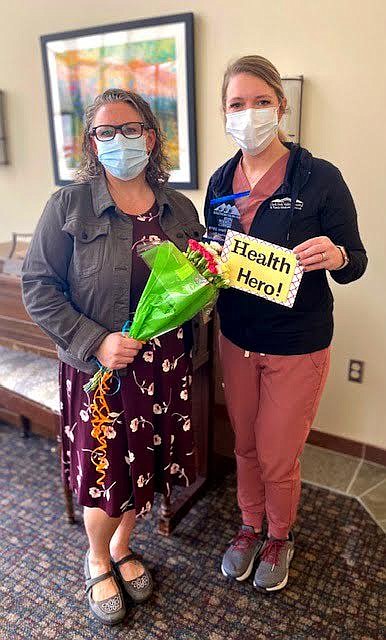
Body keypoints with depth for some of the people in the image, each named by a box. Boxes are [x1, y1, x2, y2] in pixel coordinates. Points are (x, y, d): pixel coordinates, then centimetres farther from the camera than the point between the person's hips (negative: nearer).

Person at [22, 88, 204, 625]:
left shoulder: (180, 209, 3)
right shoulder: (69, 206, -8)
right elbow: (38, 287, -9)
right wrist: (96, 342, -19)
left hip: (165, 365, 4)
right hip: (100, 366, -3)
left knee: (148, 464, 17)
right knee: (106, 473, 9)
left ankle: (122, 547, 47)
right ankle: (97, 560, 42)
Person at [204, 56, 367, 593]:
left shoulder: (320, 178, -14)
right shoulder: (222, 180, 1)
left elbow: (355, 264, -10)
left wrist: (336, 257, -32)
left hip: (298, 347, -4)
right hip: (236, 339, 4)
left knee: (277, 459, 10)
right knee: (246, 446, 20)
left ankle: (280, 536, 42)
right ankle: (251, 525, 48)